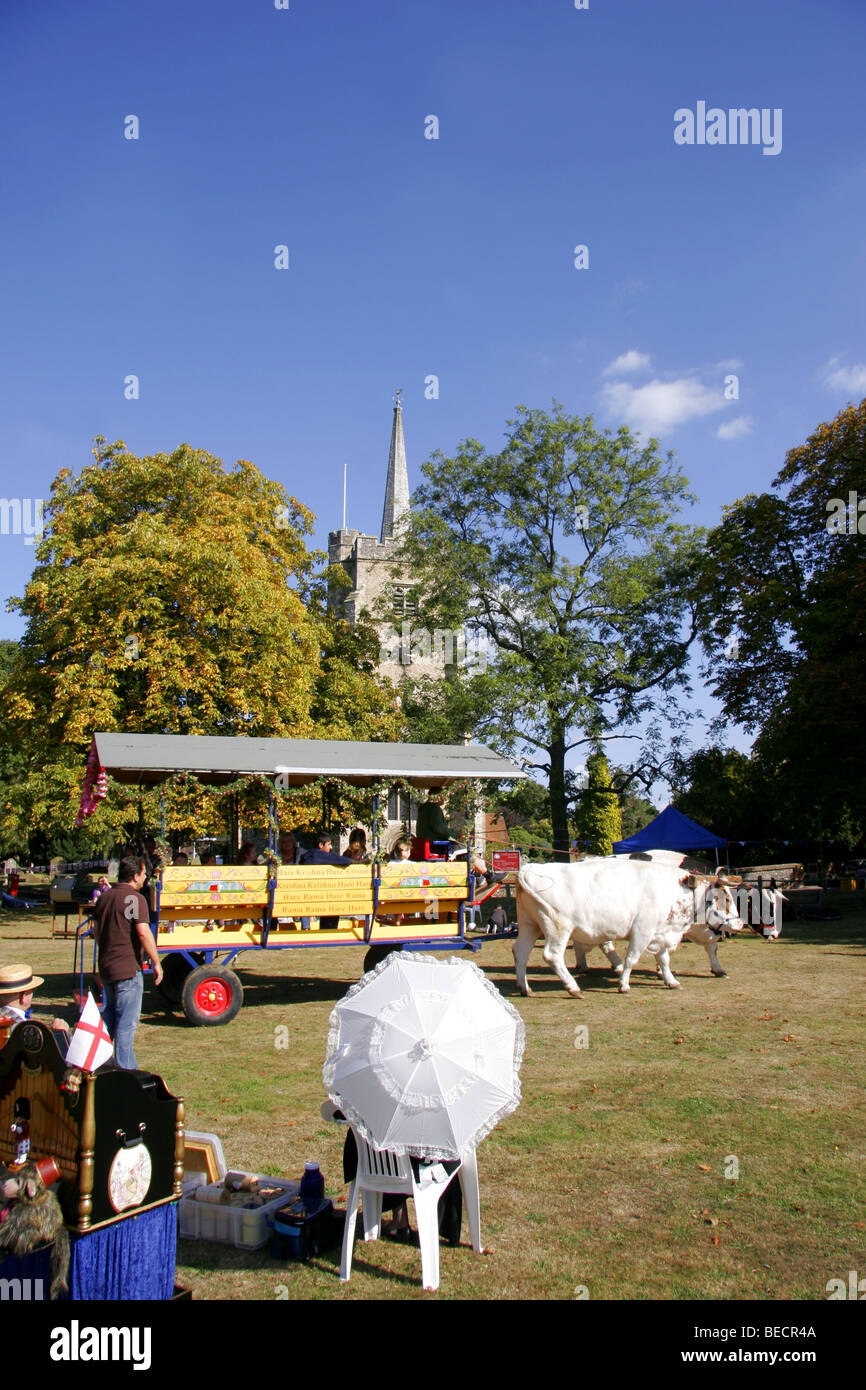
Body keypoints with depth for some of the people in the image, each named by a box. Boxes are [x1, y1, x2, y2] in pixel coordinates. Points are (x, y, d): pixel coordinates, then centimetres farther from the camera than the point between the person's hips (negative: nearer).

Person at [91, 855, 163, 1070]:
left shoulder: (104, 897, 10)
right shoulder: (135, 899, -15)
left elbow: (96, 930, 19)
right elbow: (143, 933, -21)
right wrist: (156, 963, -14)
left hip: (106, 967, 8)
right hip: (128, 969, -8)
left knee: (110, 1014, 24)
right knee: (127, 1022, 0)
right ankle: (126, 1069, 5)